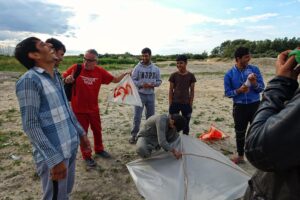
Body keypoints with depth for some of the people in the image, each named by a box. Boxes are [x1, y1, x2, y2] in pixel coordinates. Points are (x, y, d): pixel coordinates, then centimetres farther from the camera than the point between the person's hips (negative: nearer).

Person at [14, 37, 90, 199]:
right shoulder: (29, 80, -16)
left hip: (70, 146, 8)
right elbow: (30, 125, -19)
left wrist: (80, 133, 18)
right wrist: (54, 159, -21)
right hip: (54, 153, -7)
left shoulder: (56, 77, 9)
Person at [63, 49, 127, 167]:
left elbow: (115, 80, 1)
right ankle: (86, 156, 28)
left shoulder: (100, 71, -6)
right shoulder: (76, 68, -12)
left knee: (97, 130, 19)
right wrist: (67, 79, -24)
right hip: (78, 109, -3)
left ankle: (99, 150, 42)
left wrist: (125, 74, -11)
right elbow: (62, 78, -3)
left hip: (94, 108, 3)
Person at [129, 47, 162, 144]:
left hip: (151, 95, 4)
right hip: (140, 94, -3)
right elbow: (132, 80, -6)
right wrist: (141, 85, -20)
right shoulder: (137, 68, -5)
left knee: (151, 116, 14)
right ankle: (134, 135, 9)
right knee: (137, 116, -2)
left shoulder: (156, 68, 5)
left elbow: (159, 81, 10)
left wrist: (154, 84, -12)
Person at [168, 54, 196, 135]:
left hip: (186, 104, 0)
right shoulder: (173, 75, -2)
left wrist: (190, 105, -2)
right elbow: (170, 90, 0)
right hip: (175, 103, 0)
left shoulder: (191, 76, -2)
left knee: (185, 125, 11)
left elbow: (192, 91, 2)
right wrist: (170, 104, -4)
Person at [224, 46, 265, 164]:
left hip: (255, 105, 0)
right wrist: (239, 90, -21)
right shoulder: (229, 74, -5)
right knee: (240, 133, 12)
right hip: (239, 107, 0)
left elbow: (261, 88, -2)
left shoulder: (254, 69, -2)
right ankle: (240, 156, 30)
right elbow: (227, 93, -3)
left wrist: (254, 83, -23)